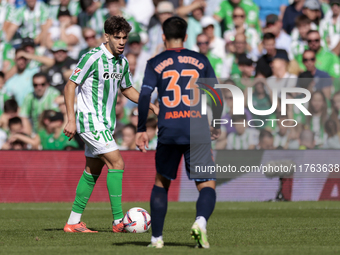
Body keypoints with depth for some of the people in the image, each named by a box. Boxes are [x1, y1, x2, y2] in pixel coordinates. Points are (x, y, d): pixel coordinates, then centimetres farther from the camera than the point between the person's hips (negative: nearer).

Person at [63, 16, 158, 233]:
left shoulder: (122, 62, 8)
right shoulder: (93, 58, -16)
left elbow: (127, 89, 24)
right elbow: (70, 86, -13)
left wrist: (151, 106, 11)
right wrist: (71, 119, -18)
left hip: (106, 123, 9)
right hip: (91, 120, -9)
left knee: (93, 171, 11)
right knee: (117, 163, -15)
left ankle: (73, 222, 18)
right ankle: (119, 221, -15)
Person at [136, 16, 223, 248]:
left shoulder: (155, 63, 8)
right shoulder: (200, 60, 11)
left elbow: (144, 97, -3)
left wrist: (141, 130, 3)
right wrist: (217, 126, 23)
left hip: (168, 131, 0)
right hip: (198, 131, 0)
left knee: (161, 183, 18)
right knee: (207, 185, 3)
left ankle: (157, 237, 15)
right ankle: (201, 221, -27)